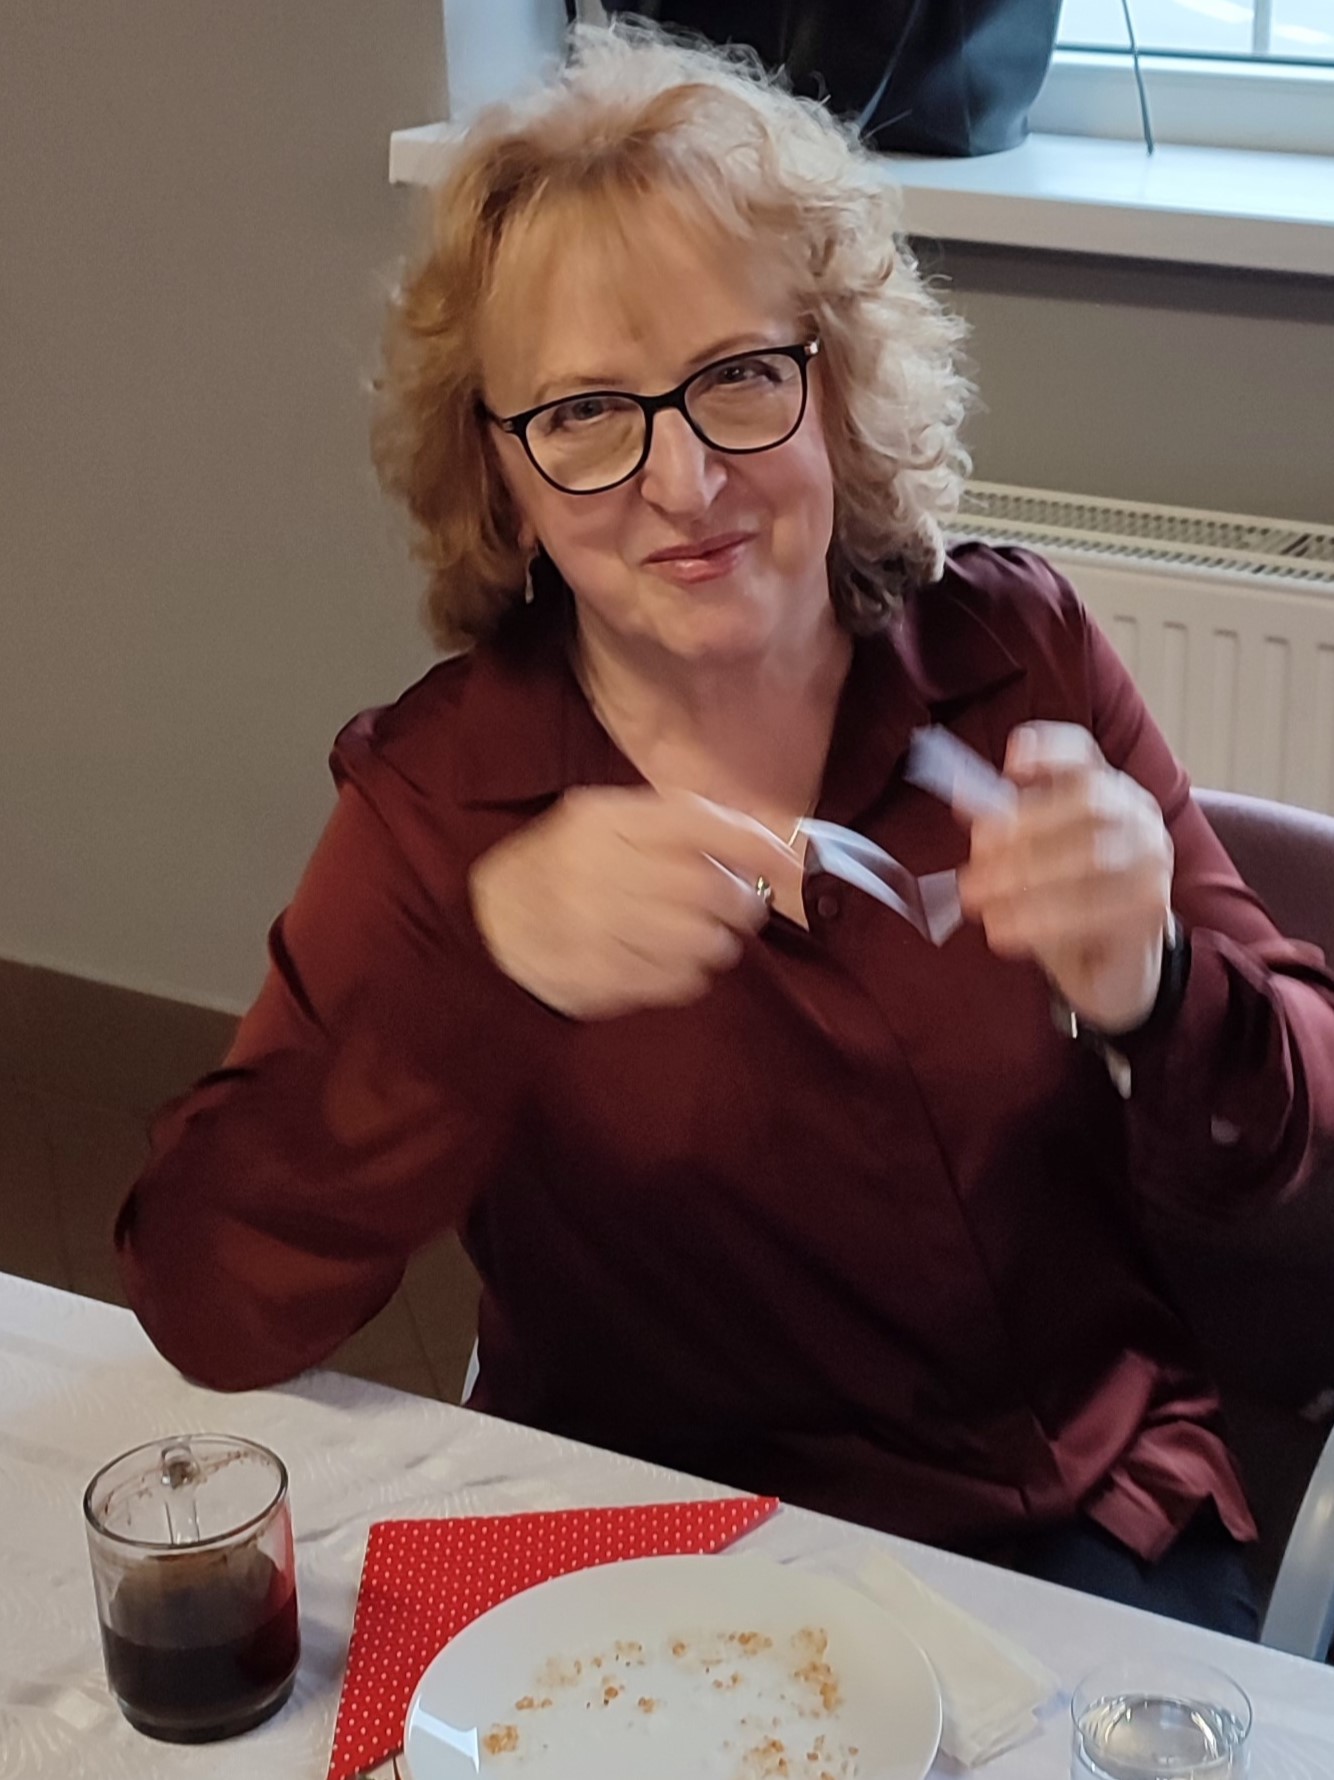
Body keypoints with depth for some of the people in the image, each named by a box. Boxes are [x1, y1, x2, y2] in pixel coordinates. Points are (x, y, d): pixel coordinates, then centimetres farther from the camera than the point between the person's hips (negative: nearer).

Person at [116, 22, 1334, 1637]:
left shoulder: (1015, 658, -5)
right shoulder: (438, 798, -7)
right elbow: (196, 1306, -15)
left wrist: (1144, 992, -26)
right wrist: (487, 965, -30)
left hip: (1086, 1512, 1)